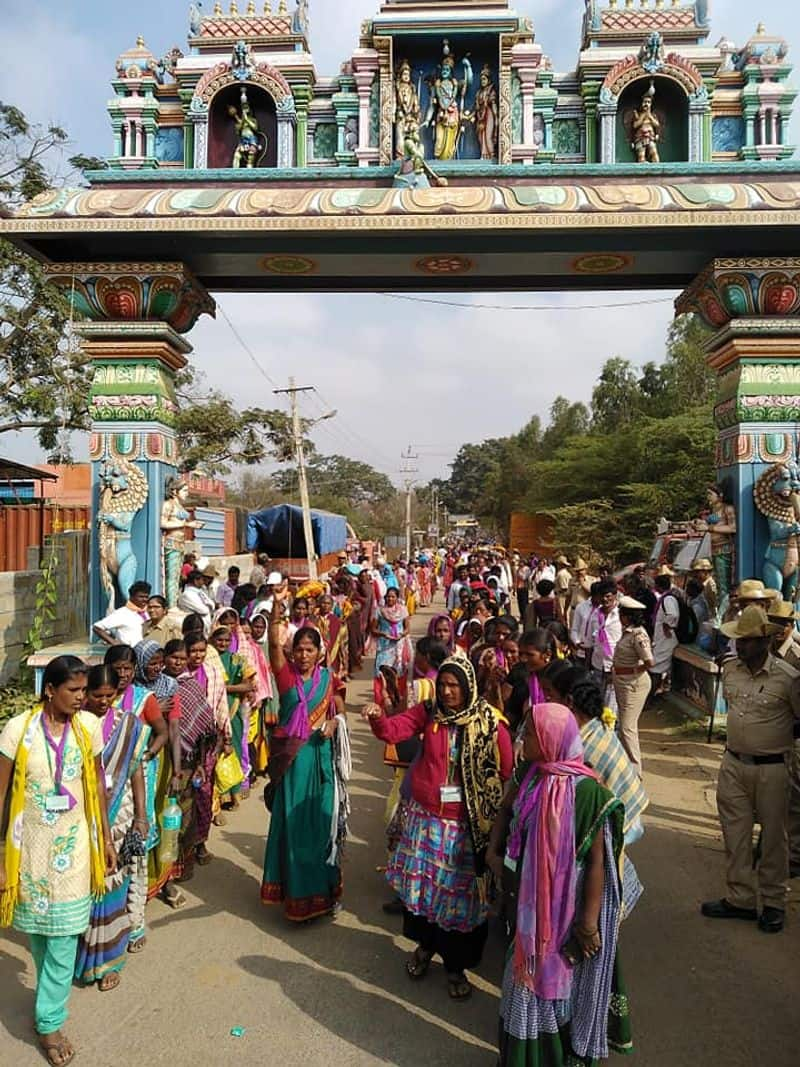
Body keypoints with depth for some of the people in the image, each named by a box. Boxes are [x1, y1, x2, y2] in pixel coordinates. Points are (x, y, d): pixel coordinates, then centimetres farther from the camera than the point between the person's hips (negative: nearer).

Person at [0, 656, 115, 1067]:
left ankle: (49, 1021, 27)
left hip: (73, 844, 1)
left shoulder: (89, 725, -9)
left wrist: (106, 838, 9)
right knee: (37, 929, 16)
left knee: (63, 933, 6)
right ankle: (52, 996, 41)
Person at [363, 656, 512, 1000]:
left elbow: (506, 772, -8)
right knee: (420, 882, 15)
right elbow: (392, 731, -14)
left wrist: (497, 818, -8)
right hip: (425, 816, 3)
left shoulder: (490, 723, -13)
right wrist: (377, 717, -35)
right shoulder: (428, 712, -6)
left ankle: (455, 964, 32)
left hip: (465, 822, -2)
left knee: (459, 891, 9)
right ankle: (424, 944, 43)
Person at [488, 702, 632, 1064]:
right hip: (528, 898, 6)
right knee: (527, 975, 23)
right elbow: (506, 810, 11)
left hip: (566, 904, -6)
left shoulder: (585, 790, -25)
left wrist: (590, 921, -15)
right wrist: (493, 850, -2)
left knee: (560, 978, 14)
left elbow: (596, 860, -19)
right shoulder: (528, 773, -7)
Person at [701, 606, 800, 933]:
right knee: (735, 834, 12)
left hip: (771, 768, -4)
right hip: (733, 764, 5)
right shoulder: (729, 669, -1)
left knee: (773, 836, 11)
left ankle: (773, 903, 28)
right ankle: (740, 899, 26)